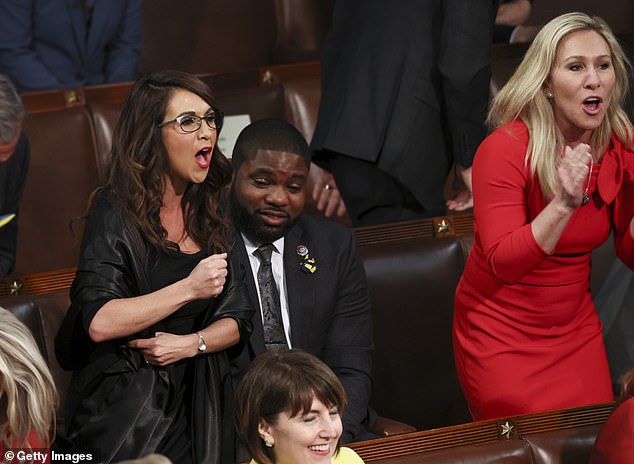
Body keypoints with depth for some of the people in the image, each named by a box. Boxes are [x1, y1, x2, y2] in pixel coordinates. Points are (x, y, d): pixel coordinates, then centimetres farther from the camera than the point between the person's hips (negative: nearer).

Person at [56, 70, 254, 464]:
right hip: (124, 404, -4)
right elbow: (98, 322, -21)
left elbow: (238, 317, 6)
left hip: (199, 404, 4)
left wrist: (191, 343, -13)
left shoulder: (216, 209, 6)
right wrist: (188, 289, -24)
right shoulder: (116, 211, -9)